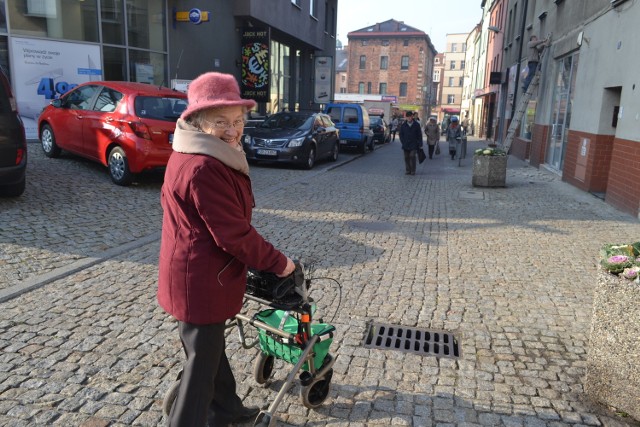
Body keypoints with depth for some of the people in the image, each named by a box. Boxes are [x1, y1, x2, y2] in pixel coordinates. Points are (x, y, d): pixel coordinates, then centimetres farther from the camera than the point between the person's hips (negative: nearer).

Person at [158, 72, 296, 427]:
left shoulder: (209, 157, 7)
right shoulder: (203, 169, -28)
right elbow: (234, 233, -25)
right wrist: (277, 263, -13)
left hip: (202, 273, 11)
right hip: (200, 279, -11)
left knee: (211, 346, 25)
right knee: (202, 358, 6)